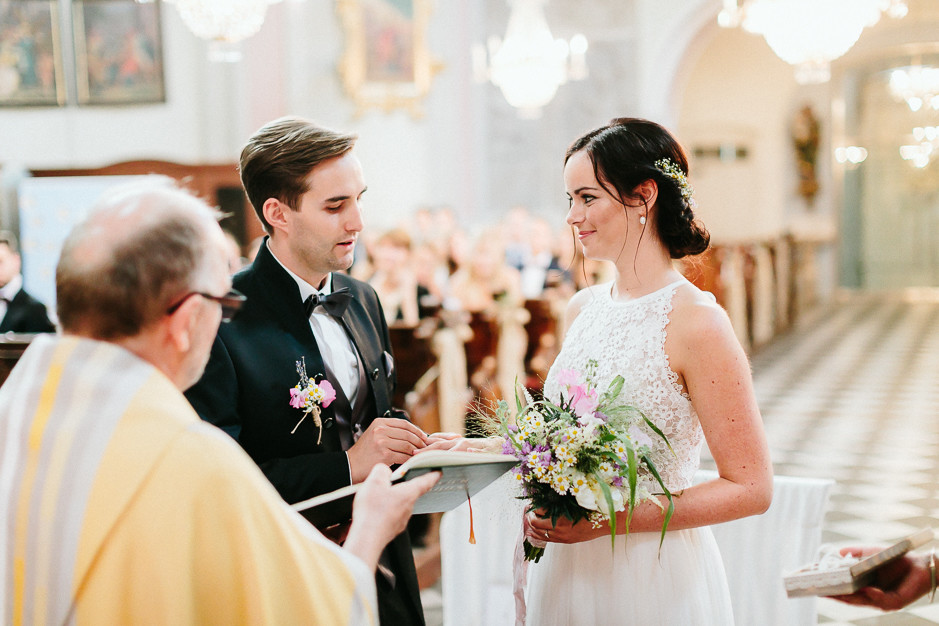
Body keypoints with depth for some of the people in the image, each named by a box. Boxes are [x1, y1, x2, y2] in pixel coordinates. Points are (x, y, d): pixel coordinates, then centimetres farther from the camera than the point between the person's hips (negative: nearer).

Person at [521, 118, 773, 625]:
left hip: (652, 578, -6)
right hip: (566, 572, 6)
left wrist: (609, 519, -20)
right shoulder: (582, 309, 4)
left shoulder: (696, 322, -16)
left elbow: (750, 488, -16)